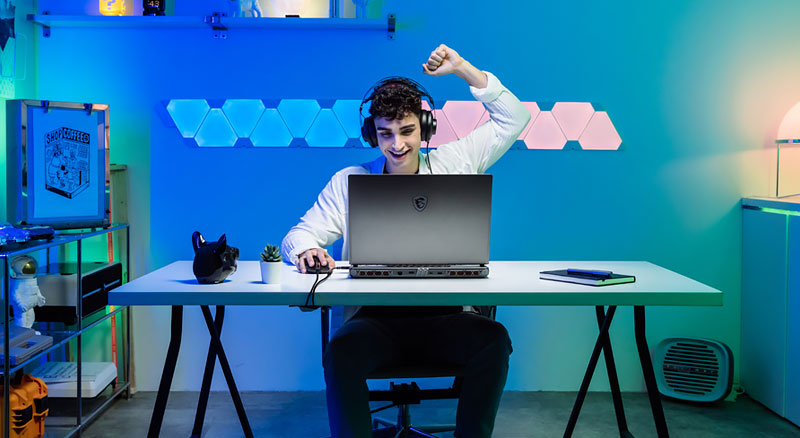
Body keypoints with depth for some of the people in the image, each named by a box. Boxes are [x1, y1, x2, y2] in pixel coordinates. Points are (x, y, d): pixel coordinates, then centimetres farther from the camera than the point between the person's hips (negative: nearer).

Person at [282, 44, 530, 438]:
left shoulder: (453, 163, 12)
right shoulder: (347, 182, 11)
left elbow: (513, 119, 13)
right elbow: (301, 234, 10)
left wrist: (462, 68, 5)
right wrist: (305, 248, -17)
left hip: (446, 315, 1)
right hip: (375, 316, -1)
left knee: (494, 340, -30)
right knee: (342, 352, -33)